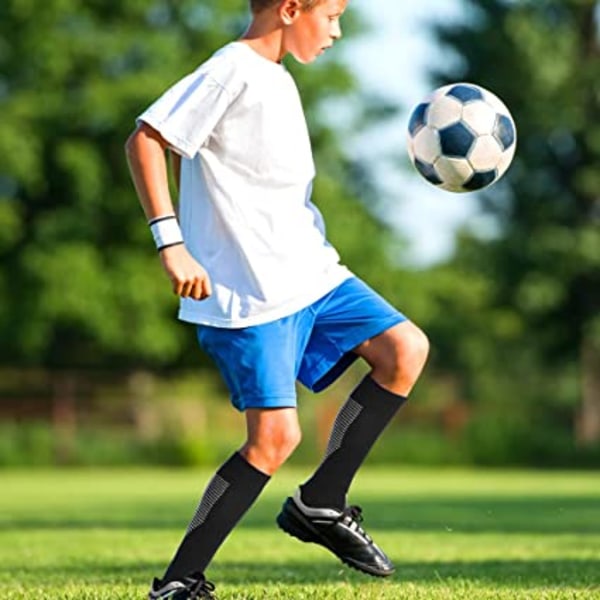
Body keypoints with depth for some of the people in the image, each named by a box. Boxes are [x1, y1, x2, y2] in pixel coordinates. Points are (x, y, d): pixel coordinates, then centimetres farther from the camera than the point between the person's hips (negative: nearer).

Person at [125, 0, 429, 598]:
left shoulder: (275, 77, 15)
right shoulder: (233, 71, -14)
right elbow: (146, 140, -19)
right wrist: (170, 242, -25)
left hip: (308, 274, 9)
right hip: (249, 294, -9)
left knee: (405, 348, -3)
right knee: (275, 435, -12)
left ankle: (320, 505, 5)